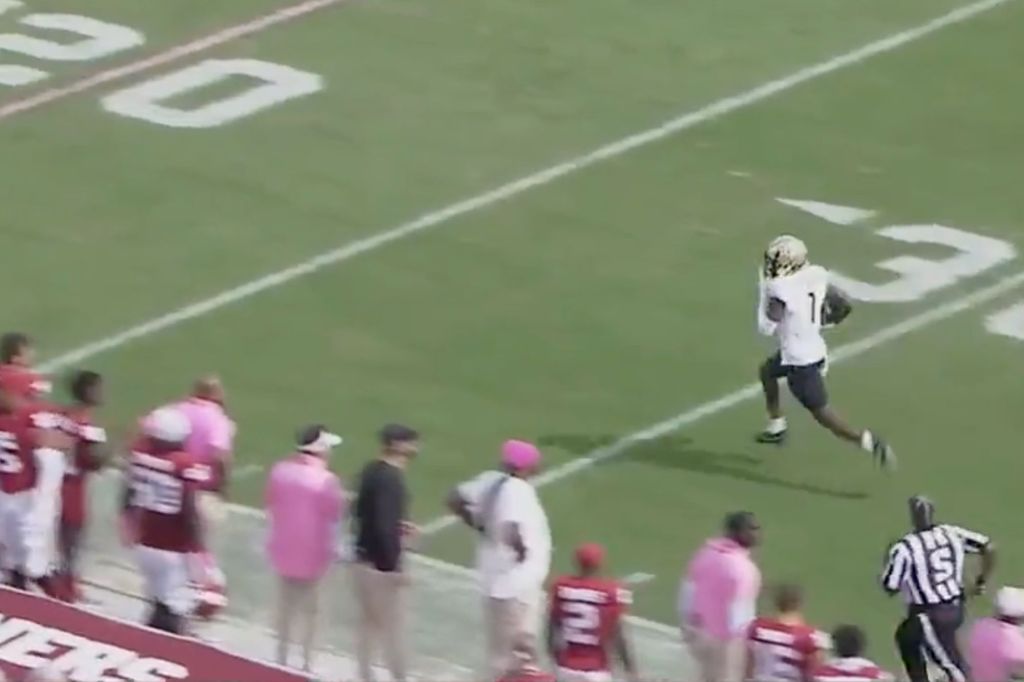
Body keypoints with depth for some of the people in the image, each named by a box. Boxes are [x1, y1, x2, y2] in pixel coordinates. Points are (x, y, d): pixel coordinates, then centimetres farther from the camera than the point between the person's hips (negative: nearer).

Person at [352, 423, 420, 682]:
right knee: (393, 626, 1)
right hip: (383, 564, -9)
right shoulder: (391, 478, -22)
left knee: (367, 622, 15)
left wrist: (399, 528, 14)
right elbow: (385, 526, -26)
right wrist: (395, 567, -22)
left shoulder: (371, 471, 6)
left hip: (364, 558, 9)